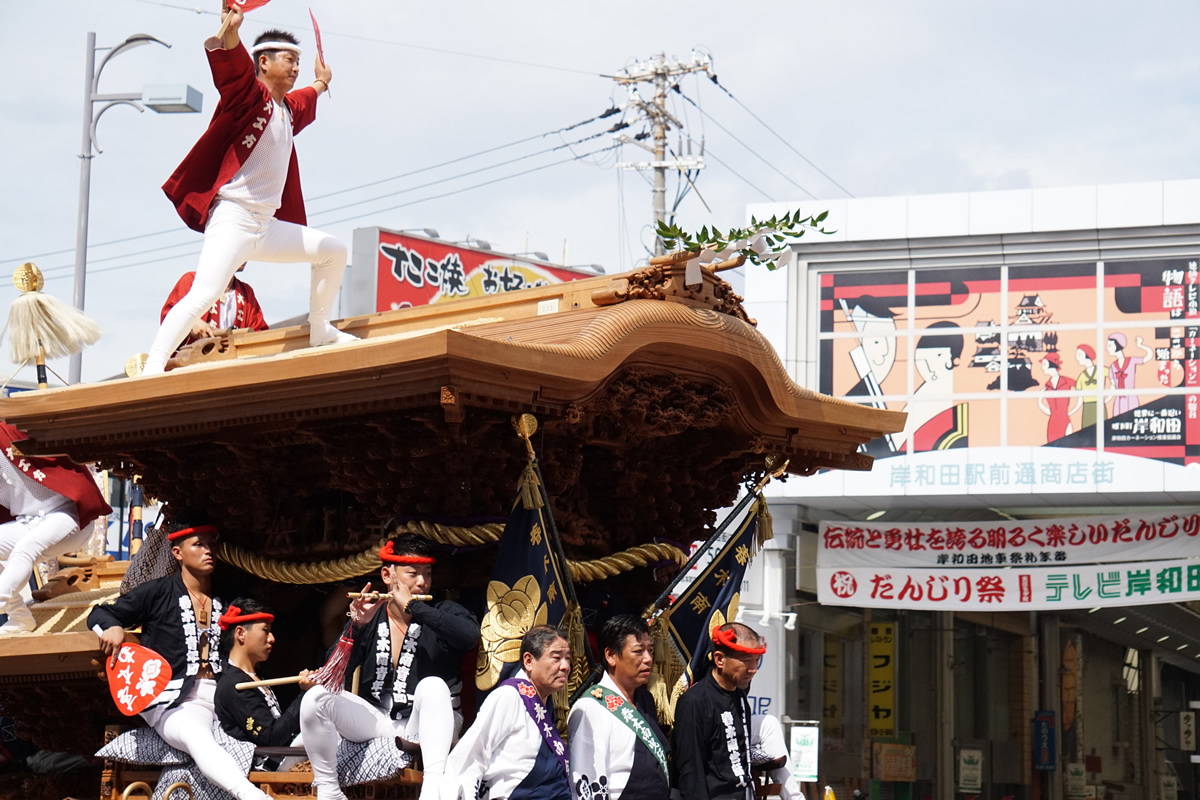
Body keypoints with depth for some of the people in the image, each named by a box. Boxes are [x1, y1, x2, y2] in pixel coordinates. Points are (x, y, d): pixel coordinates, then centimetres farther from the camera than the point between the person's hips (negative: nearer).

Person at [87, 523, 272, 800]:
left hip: (222, 695, 7)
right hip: (175, 700, -7)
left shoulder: (225, 599, 21)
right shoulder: (158, 592, 10)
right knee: (198, 737, -40)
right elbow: (99, 613, 12)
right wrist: (112, 628, -11)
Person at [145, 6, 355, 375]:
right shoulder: (250, 95, -5)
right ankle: (152, 367, -27)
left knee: (333, 251, 18)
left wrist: (321, 84, 64)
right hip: (233, 220, -9)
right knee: (204, 295, -26)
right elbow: (233, 68, -28)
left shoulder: (289, 108, 19)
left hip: (267, 227, 9)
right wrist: (230, 33, -48)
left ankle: (319, 331, 29)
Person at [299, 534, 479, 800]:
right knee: (315, 696, -20)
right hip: (375, 722, 3)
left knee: (432, 686, -35)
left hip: (424, 728, -2)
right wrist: (357, 626, -16)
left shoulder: (443, 613, 1)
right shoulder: (370, 617, 6)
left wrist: (413, 606, -20)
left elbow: (471, 635, -24)